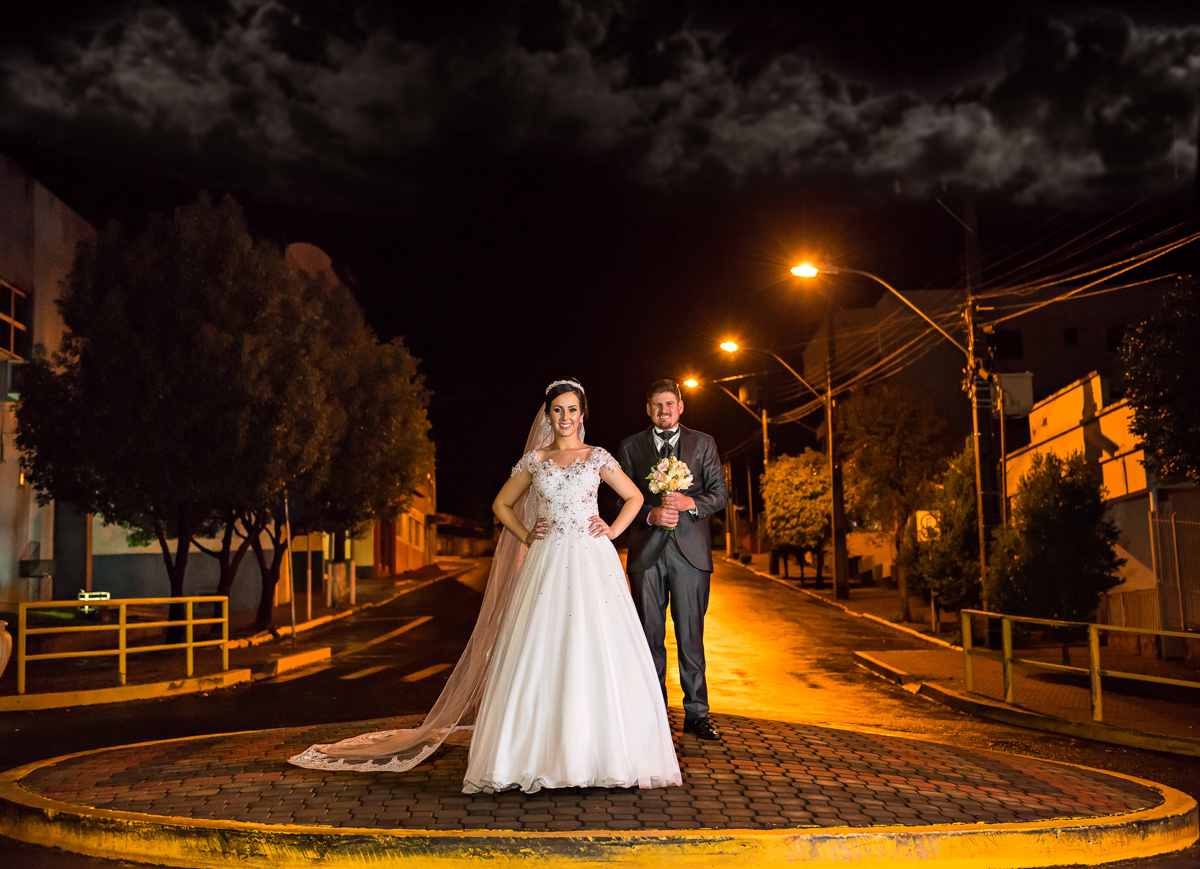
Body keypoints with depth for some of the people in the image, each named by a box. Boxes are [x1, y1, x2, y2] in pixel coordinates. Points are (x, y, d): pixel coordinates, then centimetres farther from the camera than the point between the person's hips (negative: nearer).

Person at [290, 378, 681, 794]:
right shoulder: (534, 460, 10)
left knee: (596, 653, -3)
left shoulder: (597, 457, 7)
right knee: (541, 655, -2)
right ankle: (543, 751, 3)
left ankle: (601, 752, 6)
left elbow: (634, 497, 13)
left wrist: (613, 530, 1)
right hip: (547, 564, 1)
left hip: (593, 562, -1)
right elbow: (501, 504, 18)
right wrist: (526, 537, 7)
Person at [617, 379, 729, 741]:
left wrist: (690, 502, -11)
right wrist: (650, 514, -11)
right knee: (649, 635, 4)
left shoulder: (703, 444, 11)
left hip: (690, 551, -1)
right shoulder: (630, 448, 12)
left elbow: (720, 492, 8)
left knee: (691, 636, 0)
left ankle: (696, 713, 7)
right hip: (647, 552, 1)